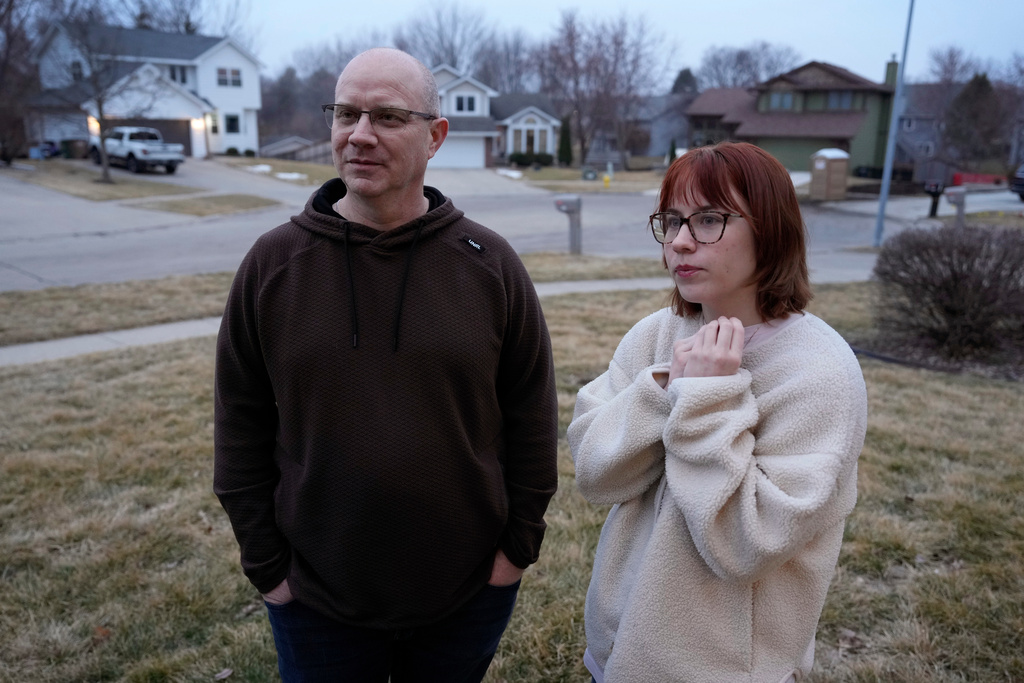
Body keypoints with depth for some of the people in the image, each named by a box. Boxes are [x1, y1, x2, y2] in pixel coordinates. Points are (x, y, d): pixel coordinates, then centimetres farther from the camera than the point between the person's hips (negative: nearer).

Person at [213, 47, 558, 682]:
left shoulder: (490, 262, -7)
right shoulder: (273, 262, -6)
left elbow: (532, 419, -2)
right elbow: (241, 429, -2)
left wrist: (519, 545, -1)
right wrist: (266, 564, -2)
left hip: (471, 591, 0)